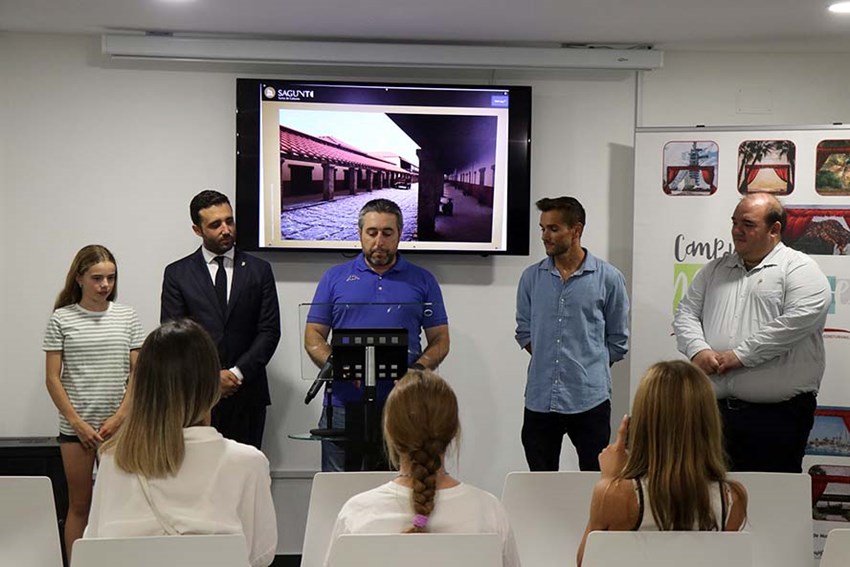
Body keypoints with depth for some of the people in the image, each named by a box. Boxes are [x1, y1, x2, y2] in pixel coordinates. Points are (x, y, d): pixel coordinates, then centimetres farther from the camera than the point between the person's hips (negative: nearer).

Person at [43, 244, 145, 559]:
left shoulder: (127, 316, 3)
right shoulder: (61, 319, -1)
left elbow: (138, 372, 2)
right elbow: (53, 379, -2)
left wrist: (119, 417, -7)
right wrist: (78, 423, -8)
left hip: (119, 424, 1)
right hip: (76, 426, -1)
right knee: (79, 504, 6)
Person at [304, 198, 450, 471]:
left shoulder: (422, 280, 10)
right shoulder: (335, 278, 10)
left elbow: (440, 339, 9)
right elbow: (313, 336, 7)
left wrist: (418, 369, -12)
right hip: (343, 405, 0)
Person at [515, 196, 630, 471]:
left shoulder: (608, 278, -1)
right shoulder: (532, 277, 6)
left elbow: (618, 340, 6)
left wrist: (588, 367, 2)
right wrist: (546, 361, 5)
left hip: (589, 399, -2)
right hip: (539, 399, 3)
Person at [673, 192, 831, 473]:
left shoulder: (800, 269, -3)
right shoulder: (715, 269, 17)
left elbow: (799, 320, -19)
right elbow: (686, 313, 14)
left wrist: (740, 355, -19)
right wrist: (698, 350, -8)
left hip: (777, 415, -5)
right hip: (715, 408, 5)